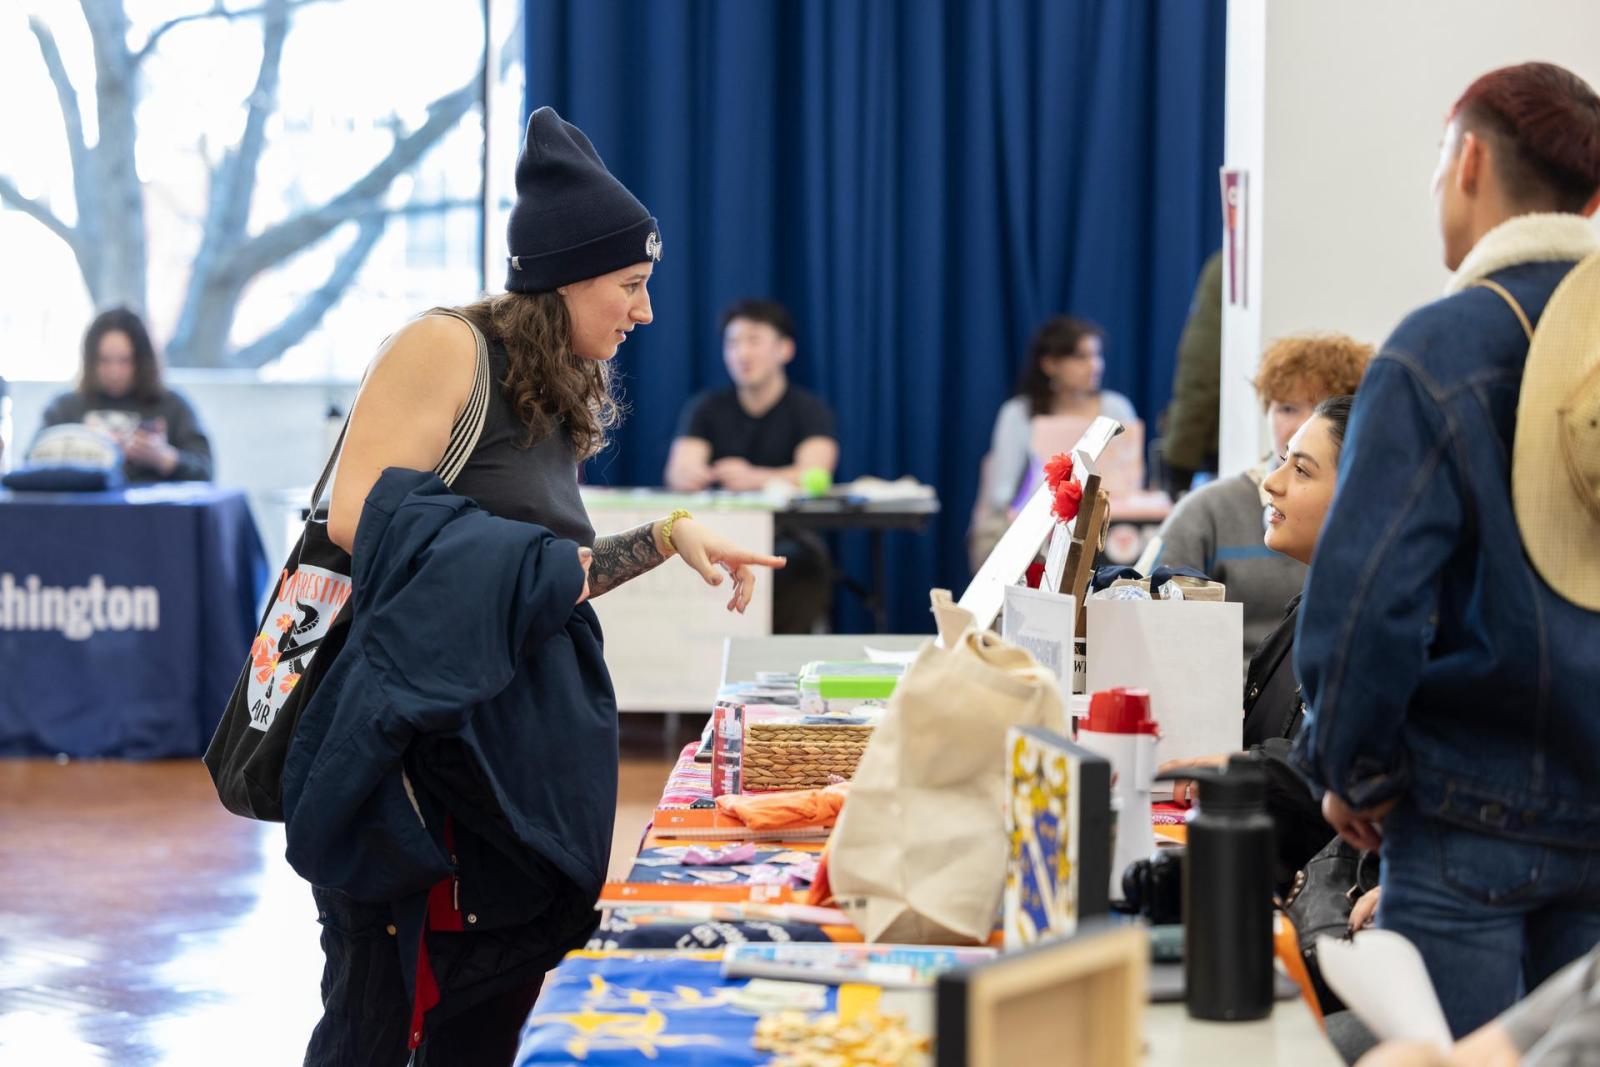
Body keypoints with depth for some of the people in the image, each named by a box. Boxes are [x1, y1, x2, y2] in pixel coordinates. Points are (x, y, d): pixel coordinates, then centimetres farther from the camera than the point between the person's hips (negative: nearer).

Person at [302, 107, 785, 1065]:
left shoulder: (561, 399, 17)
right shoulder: (446, 349, -9)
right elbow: (359, 516, -18)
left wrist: (672, 537, 11)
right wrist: (524, 565, -13)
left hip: (519, 749, 9)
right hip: (416, 736, -9)